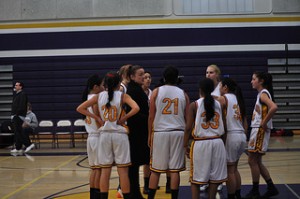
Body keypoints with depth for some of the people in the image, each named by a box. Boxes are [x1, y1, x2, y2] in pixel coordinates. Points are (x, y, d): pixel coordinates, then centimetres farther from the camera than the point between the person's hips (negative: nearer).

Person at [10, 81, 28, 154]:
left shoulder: (22, 94, -9)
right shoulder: (16, 95, 20)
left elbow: (22, 106, -19)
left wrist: (16, 114, -18)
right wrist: (13, 114, 11)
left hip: (19, 117, -10)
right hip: (15, 117, 10)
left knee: (18, 133, -9)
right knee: (17, 132, 10)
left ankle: (18, 148, -9)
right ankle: (18, 148, 13)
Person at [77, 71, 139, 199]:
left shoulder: (99, 96, 3)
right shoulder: (122, 96, -5)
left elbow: (80, 108, 3)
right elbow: (136, 108, -21)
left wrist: (97, 118, 3)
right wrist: (123, 118, -9)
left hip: (105, 135, 3)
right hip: (119, 134, -3)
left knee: (105, 170, 8)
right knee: (123, 170, 2)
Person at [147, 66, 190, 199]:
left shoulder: (156, 92, 2)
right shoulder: (183, 94, 7)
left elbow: (151, 116, -1)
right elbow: (187, 118, 8)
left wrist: (149, 135, 7)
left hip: (160, 133, -1)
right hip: (178, 133, 1)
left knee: (155, 170, 6)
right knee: (175, 170, 3)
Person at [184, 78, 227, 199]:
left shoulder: (194, 105, -4)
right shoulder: (219, 104, 5)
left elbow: (188, 128, -7)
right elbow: (223, 127, 6)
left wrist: (185, 146, 1)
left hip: (200, 143, -3)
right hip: (217, 142, 3)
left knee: (196, 179, 7)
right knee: (214, 177, 12)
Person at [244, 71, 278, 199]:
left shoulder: (263, 94, -14)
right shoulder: (261, 94, 15)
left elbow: (274, 107, -31)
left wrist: (264, 123, -23)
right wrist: (263, 123, 11)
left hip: (260, 130, -10)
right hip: (257, 130, 10)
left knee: (252, 161, -2)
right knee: (256, 162, 14)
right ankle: (271, 188, 20)